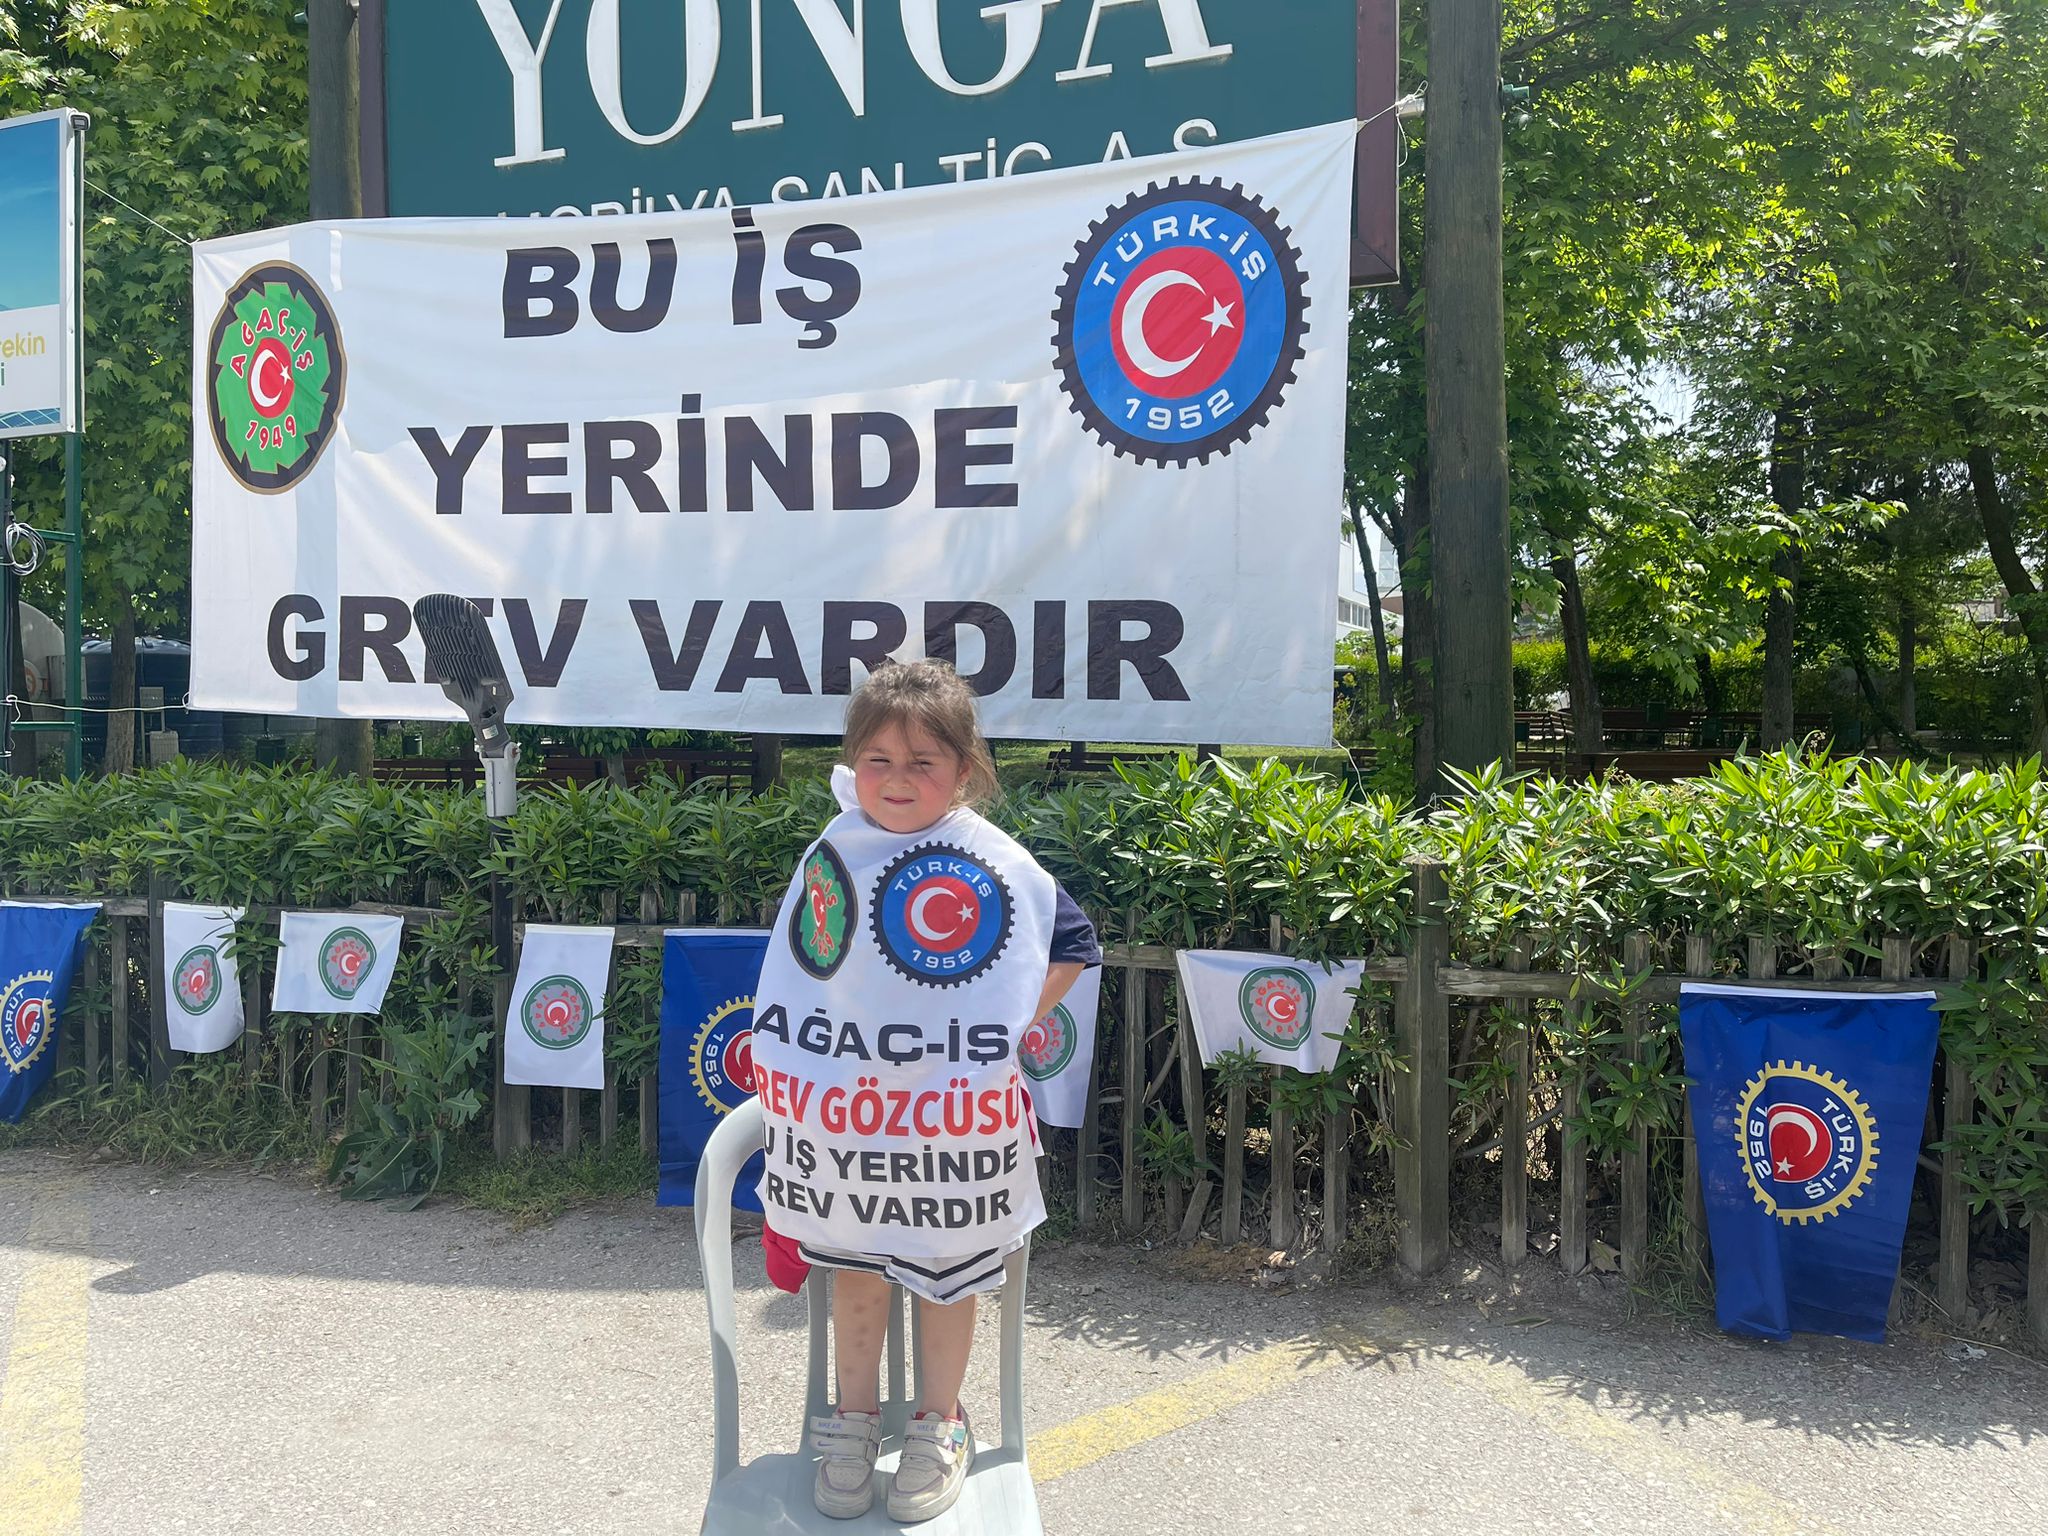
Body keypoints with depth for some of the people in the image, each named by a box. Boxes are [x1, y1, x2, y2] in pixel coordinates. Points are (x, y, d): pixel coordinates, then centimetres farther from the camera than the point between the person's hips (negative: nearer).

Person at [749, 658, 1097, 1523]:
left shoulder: (994, 865, -13)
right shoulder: (832, 853, -2)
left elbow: (1075, 944, -1)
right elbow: (799, 974, 11)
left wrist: (1010, 1026, -7)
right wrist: (785, 1065, 9)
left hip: (952, 1118, -2)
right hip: (846, 1112, 3)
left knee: (946, 1272, 14)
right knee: (854, 1266, 17)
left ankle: (940, 1428, 34)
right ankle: (855, 1420, 36)